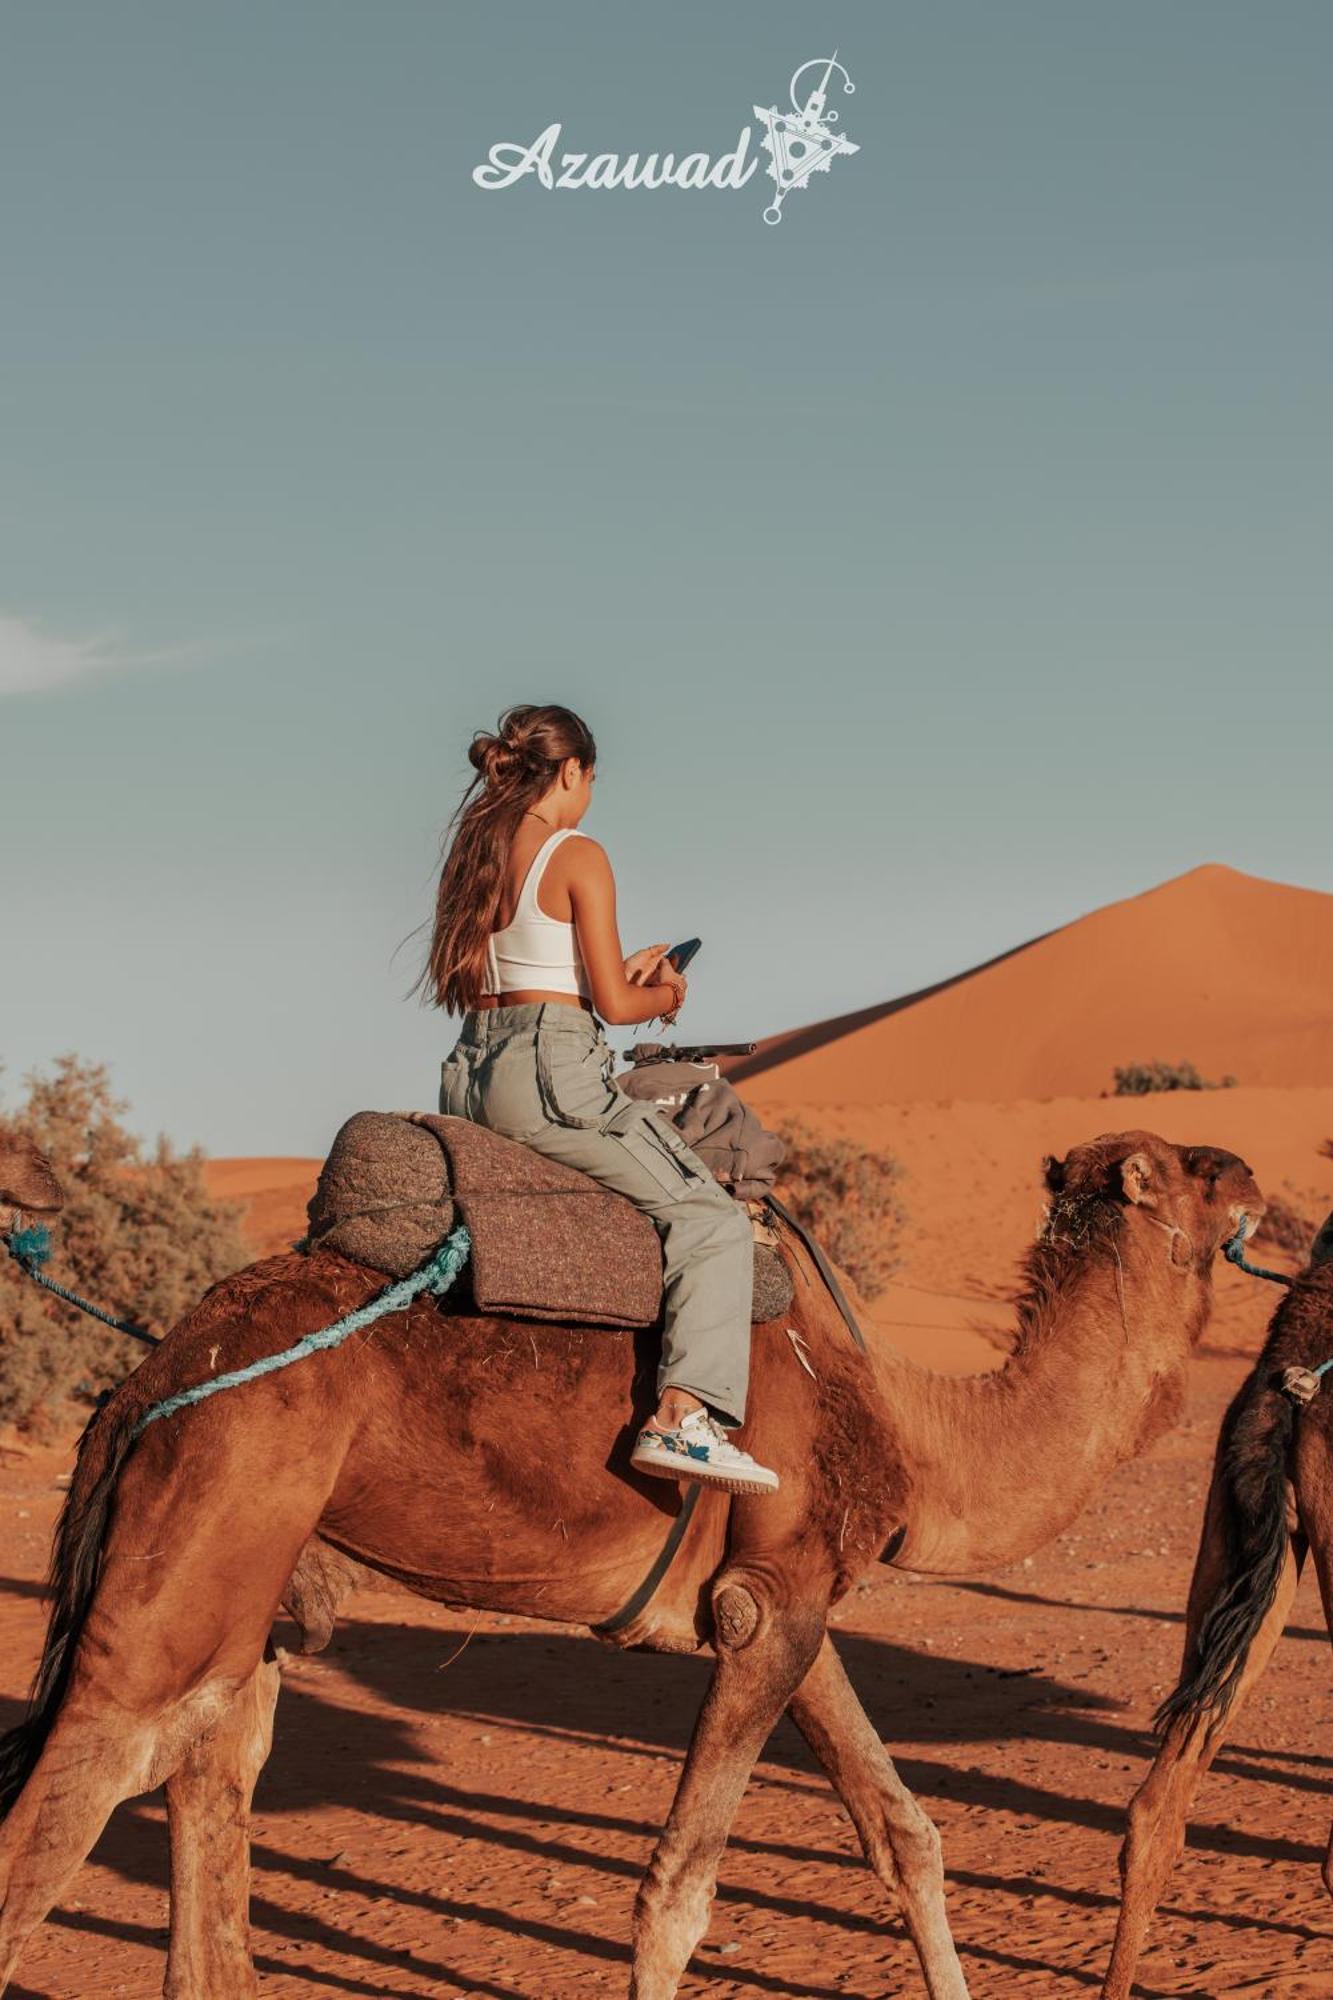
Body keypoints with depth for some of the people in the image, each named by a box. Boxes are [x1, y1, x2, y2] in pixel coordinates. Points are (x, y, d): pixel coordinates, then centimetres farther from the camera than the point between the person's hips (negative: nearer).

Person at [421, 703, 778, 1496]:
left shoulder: (473, 856, 16)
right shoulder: (577, 857, -7)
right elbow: (614, 1003, -8)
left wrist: (622, 971, 24)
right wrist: (665, 992, 14)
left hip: (473, 1074, 8)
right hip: (551, 1073, -8)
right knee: (713, 1220, -5)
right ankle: (685, 1417, -21)